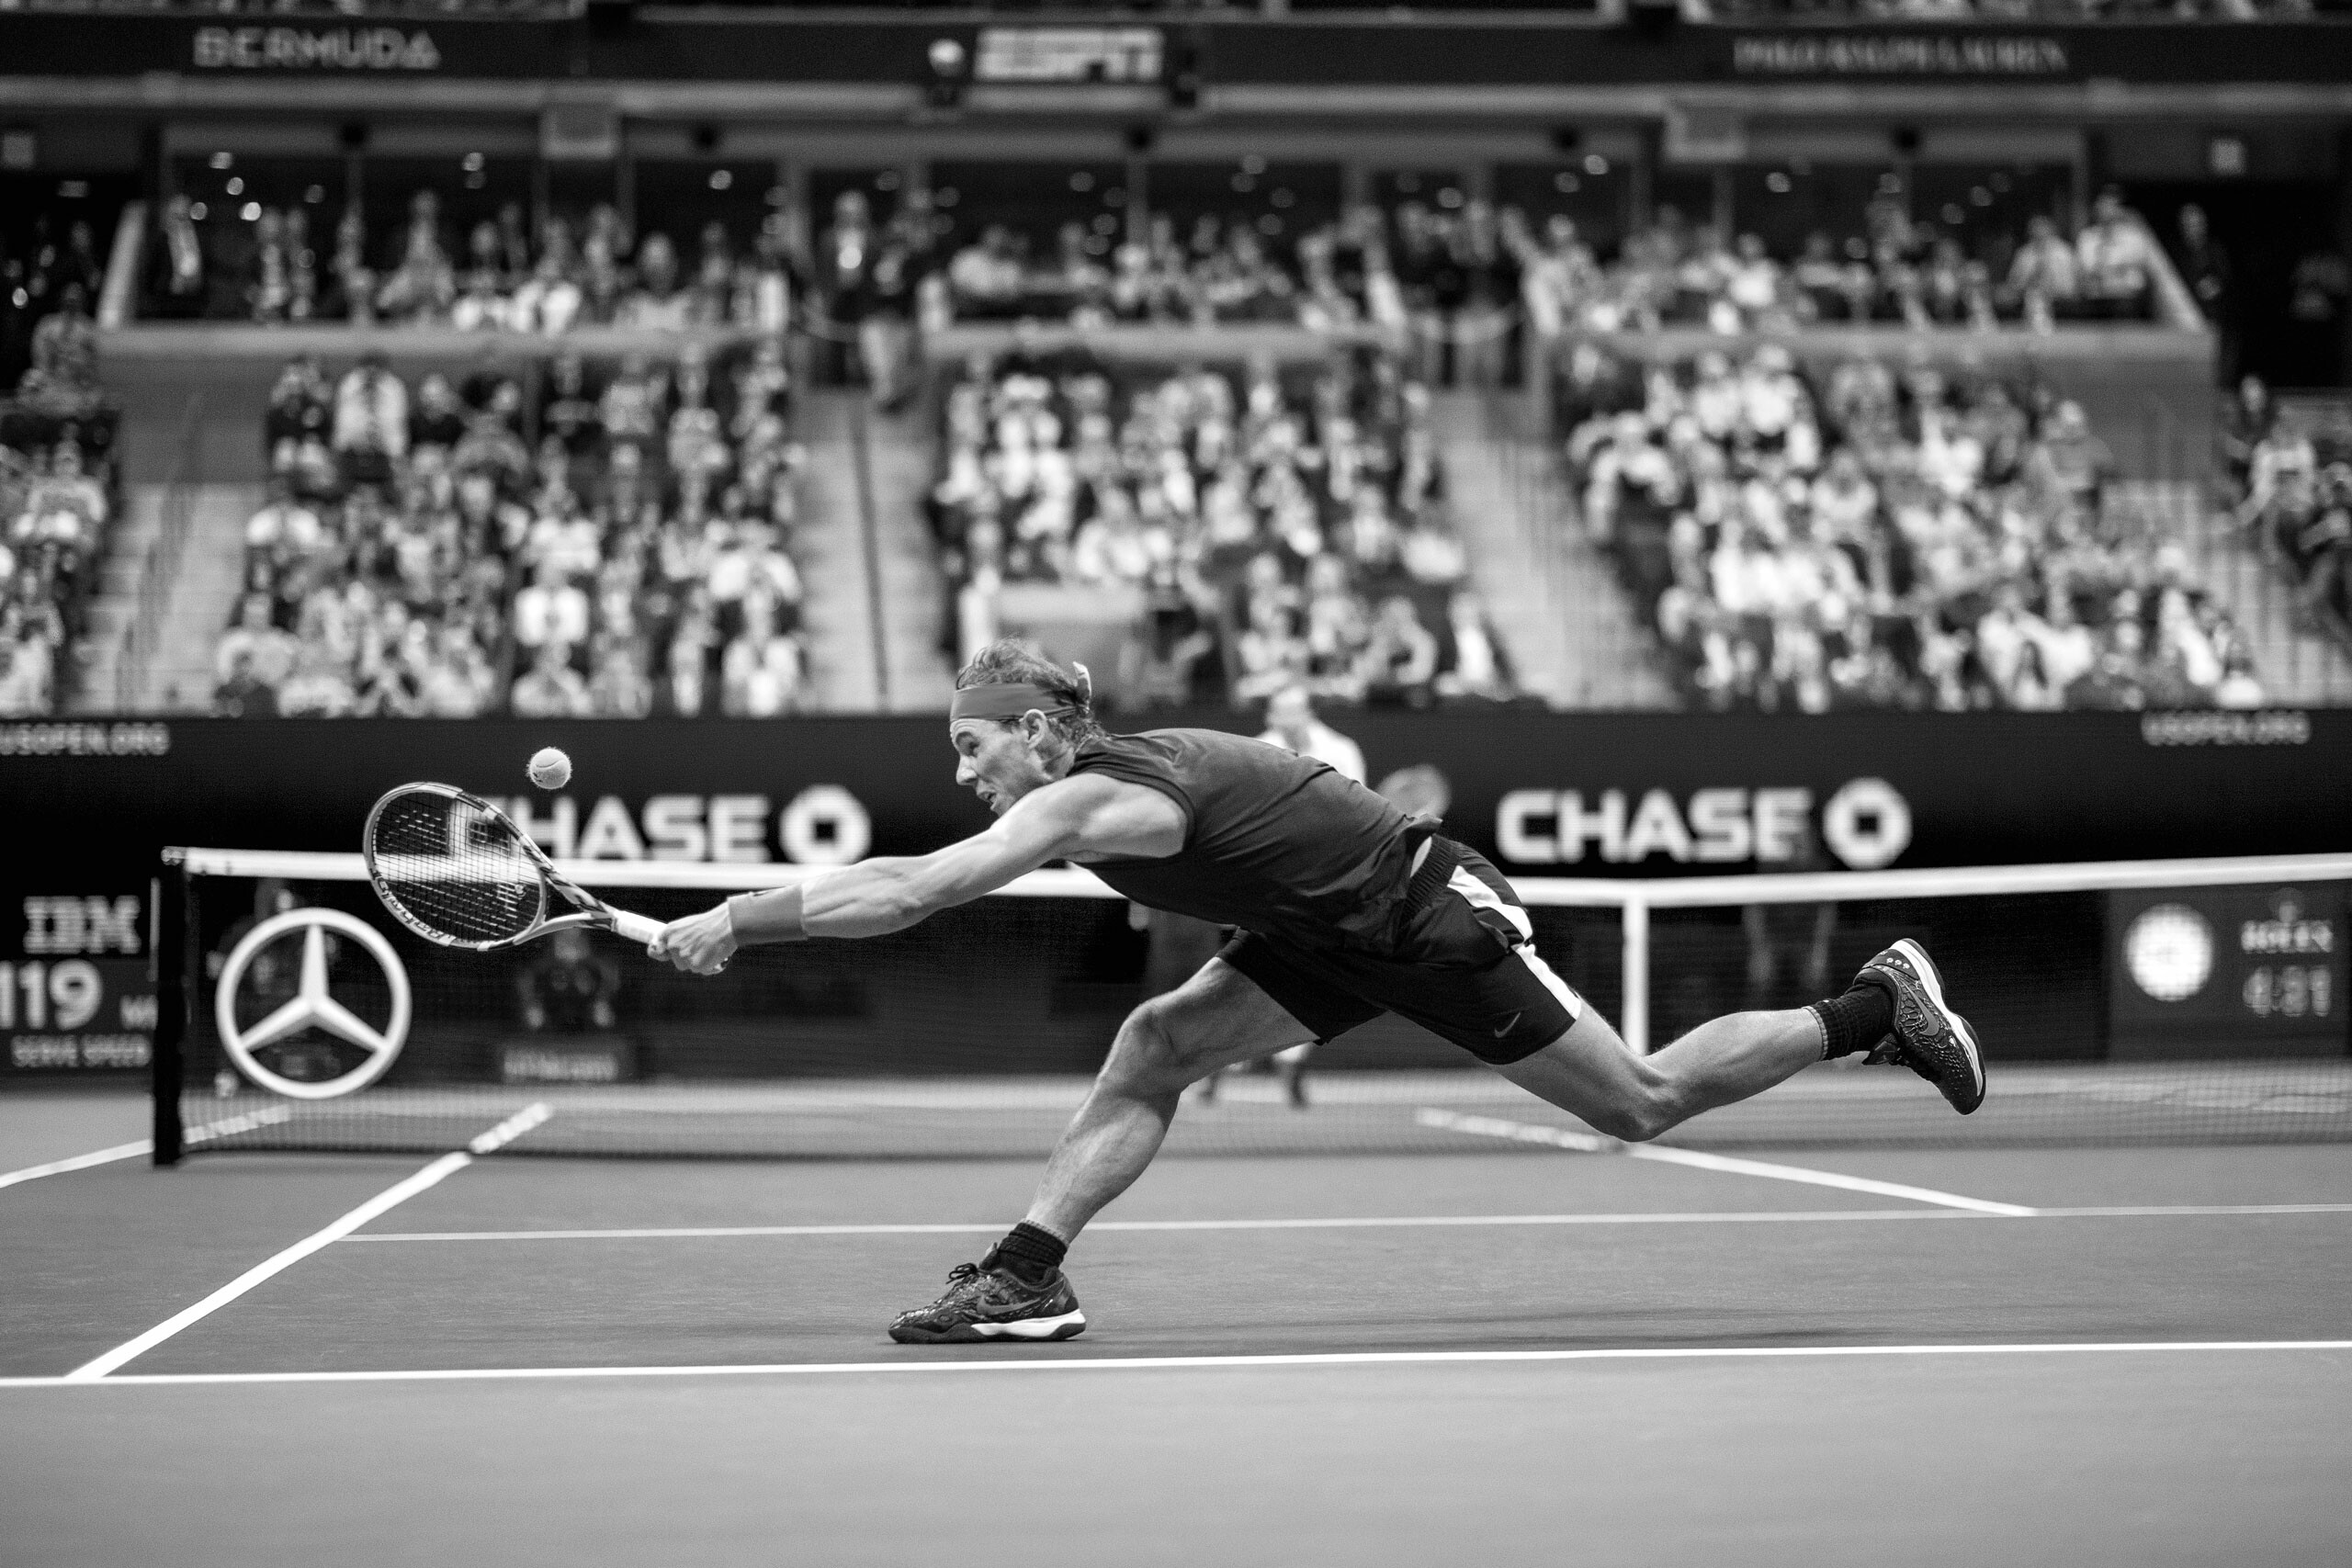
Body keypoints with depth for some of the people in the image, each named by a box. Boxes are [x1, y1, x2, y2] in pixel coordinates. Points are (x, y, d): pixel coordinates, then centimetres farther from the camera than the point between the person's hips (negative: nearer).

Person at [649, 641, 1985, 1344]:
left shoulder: (1092, 802, -27)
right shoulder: (1111, 784, 0)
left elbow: (910, 891, -32)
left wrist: (738, 921, -30)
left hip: (1432, 916, -9)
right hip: (1340, 937, 9)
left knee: (1643, 1105, 0)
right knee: (1156, 1049, -3)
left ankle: (1882, 1007, 14)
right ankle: (1030, 1275, -3)